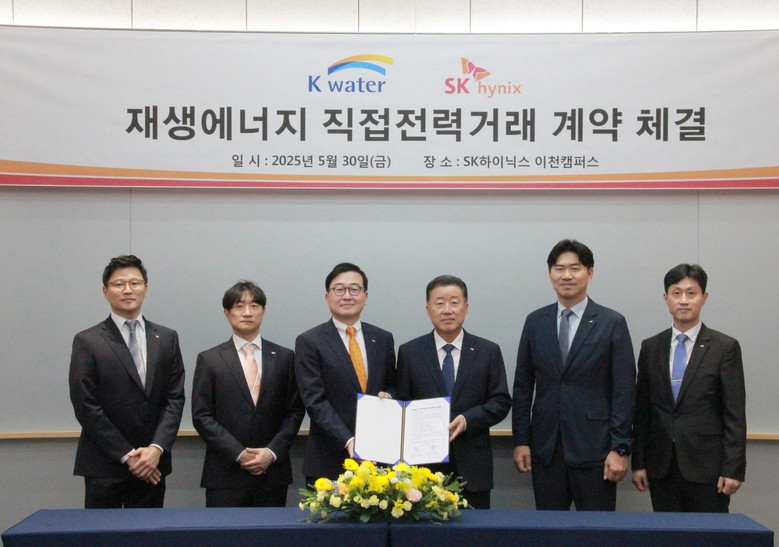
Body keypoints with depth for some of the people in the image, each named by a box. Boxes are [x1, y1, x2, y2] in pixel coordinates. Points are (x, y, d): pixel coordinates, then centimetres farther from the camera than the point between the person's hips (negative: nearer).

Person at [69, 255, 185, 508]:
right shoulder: (87, 342, -1)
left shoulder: (167, 338, 9)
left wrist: (157, 448, -9)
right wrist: (127, 456, -9)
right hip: (104, 467, -2)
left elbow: (175, 398, 5)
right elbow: (86, 408, -6)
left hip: (152, 464, 3)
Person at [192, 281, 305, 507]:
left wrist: (272, 452, -7)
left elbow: (295, 411, 6)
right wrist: (239, 454, -10)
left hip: (273, 473, 2)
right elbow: (201, 416, -1)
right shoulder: (209, 360, 4)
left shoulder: (284, 357, 9)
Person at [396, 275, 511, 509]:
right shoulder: (409, 352, 6)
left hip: (472, 466, 1)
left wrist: (468, 419, -13)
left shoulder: (488, 352, 6)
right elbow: (402, 403, 6)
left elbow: (501, 401, 3)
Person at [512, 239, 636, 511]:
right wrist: (520, 440, 4)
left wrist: (620, 448, -9)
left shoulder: (612, 323, -1)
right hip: (545, 446, 3)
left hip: (594, 446, -3)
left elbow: (623, 391, -4)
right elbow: (522, 387, 9)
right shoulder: (535, 322, 8)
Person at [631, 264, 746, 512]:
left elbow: (735, 414, -3)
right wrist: (638, 462, 5)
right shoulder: (650, 347, 9)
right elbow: (641, 410, 9)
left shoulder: (725, 347, 0)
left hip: (706, 464, -3)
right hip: (661, 465, 3)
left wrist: (733, 469, -8)